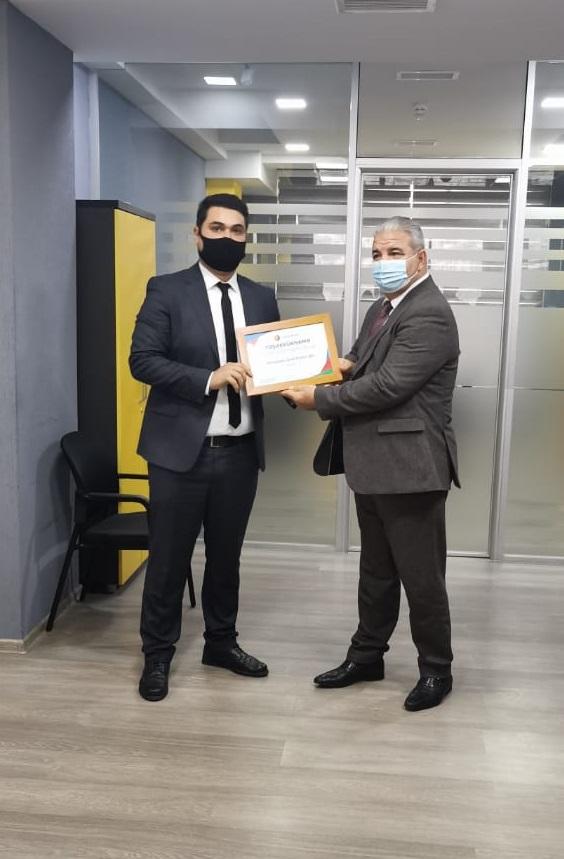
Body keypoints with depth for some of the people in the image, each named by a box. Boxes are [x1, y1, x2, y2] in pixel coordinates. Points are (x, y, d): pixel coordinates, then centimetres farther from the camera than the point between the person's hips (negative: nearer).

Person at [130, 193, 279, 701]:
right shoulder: (167, 291, -3)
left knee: (226, 556, 17)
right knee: (169, 558, 7)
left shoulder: (262, 298, 10)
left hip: (240, 451, 4)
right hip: (181, 449, -4)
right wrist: (208, 379, -22)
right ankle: (158, 654, 24)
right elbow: (142, 360, -11)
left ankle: (221, 641, 35)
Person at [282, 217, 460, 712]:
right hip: (374, 465, 9)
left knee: (421, 575, 4)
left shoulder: (429, 315, -16)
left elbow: (387, 386, -23)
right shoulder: (382, 308, 15)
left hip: (410, 466, -9)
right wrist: (346, 365, -1)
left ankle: (436, 670, 22)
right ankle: (367, 655, 33)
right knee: (376, 571, 19)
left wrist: (319, 399, -15)